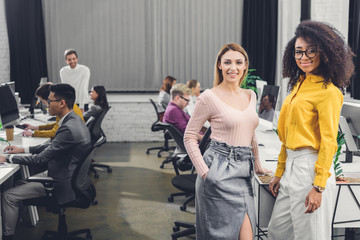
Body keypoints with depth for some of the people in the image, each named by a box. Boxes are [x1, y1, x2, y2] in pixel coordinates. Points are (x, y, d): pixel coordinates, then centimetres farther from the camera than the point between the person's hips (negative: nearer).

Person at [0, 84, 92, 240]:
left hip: (61, 184, -10)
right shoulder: (73, 120, 3)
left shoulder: (69, 129, -28)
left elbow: (41, 159, -23)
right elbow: (52, 146, 16)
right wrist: (23, 149, 11)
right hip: (62, 174, 10)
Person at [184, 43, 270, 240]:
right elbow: (189, 137, -3)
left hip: (243, 172, 6)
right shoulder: (209, 97, -6)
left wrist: (257, 165, 26)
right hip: (220, 172, -6)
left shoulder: (250, 96, 12)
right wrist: (204, 172, -10)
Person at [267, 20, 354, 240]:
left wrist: (318, 186, -17)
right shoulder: (298, 85, 14)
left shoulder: (328, 91, -12)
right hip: (291, 167, 8)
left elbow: (328, 142, -15)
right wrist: (279, 173, 16)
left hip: (311, 168, -8)